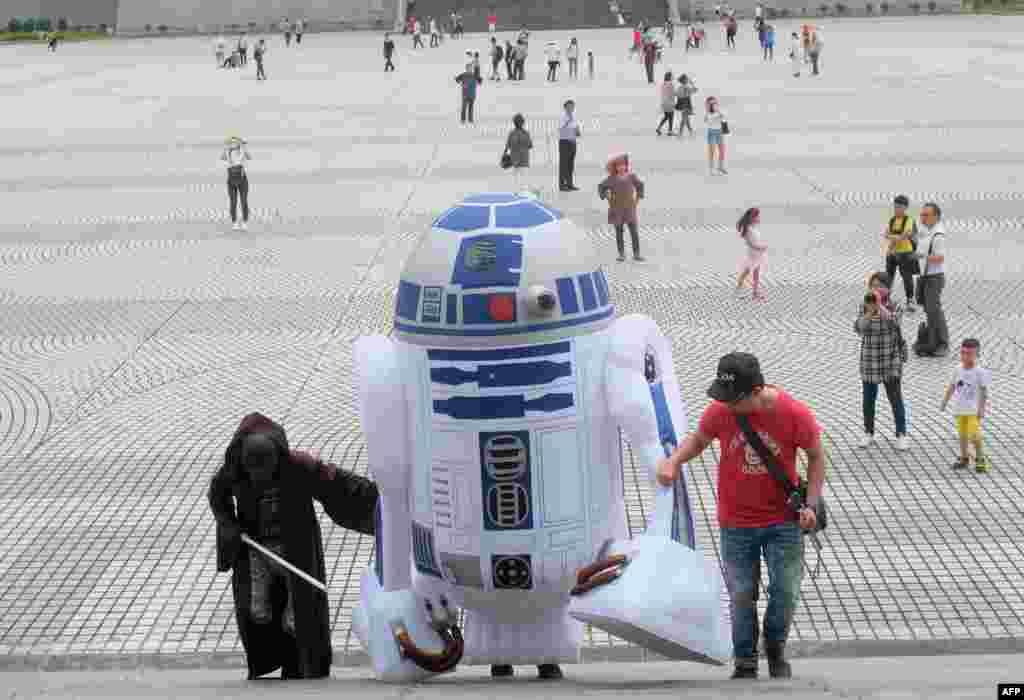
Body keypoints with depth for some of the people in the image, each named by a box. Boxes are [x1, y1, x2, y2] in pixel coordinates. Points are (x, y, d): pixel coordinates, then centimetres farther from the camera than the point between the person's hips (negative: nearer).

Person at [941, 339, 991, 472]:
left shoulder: (980, 372, -12)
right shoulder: (958, 370, 4)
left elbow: (984, 391, -10)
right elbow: (952, 386, 14)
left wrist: (982, 408, -13)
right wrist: (945, 401, 13)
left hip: (973, 410, -6)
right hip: (960, 409, 6)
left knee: (974, 435, -12)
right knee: (962, 434, 13)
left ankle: (981, 459, 4)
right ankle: (964, 458, 25)